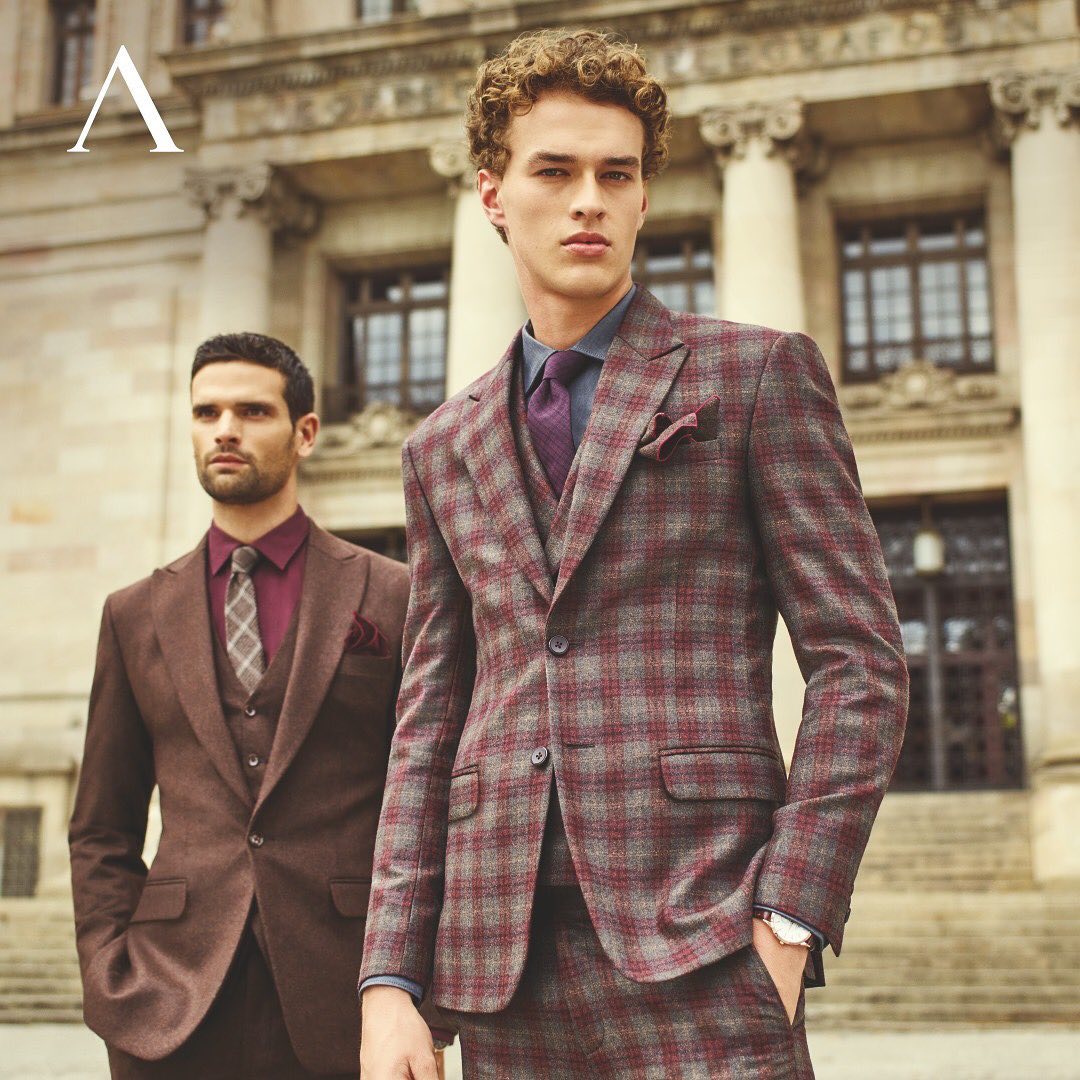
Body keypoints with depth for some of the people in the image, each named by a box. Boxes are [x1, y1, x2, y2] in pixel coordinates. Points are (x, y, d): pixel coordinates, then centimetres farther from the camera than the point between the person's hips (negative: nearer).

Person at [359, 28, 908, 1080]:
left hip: (697, 949, -3)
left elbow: (860, 658, -2)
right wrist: (390, 978, 6)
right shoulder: (443, 448, 15)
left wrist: (790, 917, -10)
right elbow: (427, 719, 13)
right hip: (501, 954, 4)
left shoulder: (758, 374, 3)